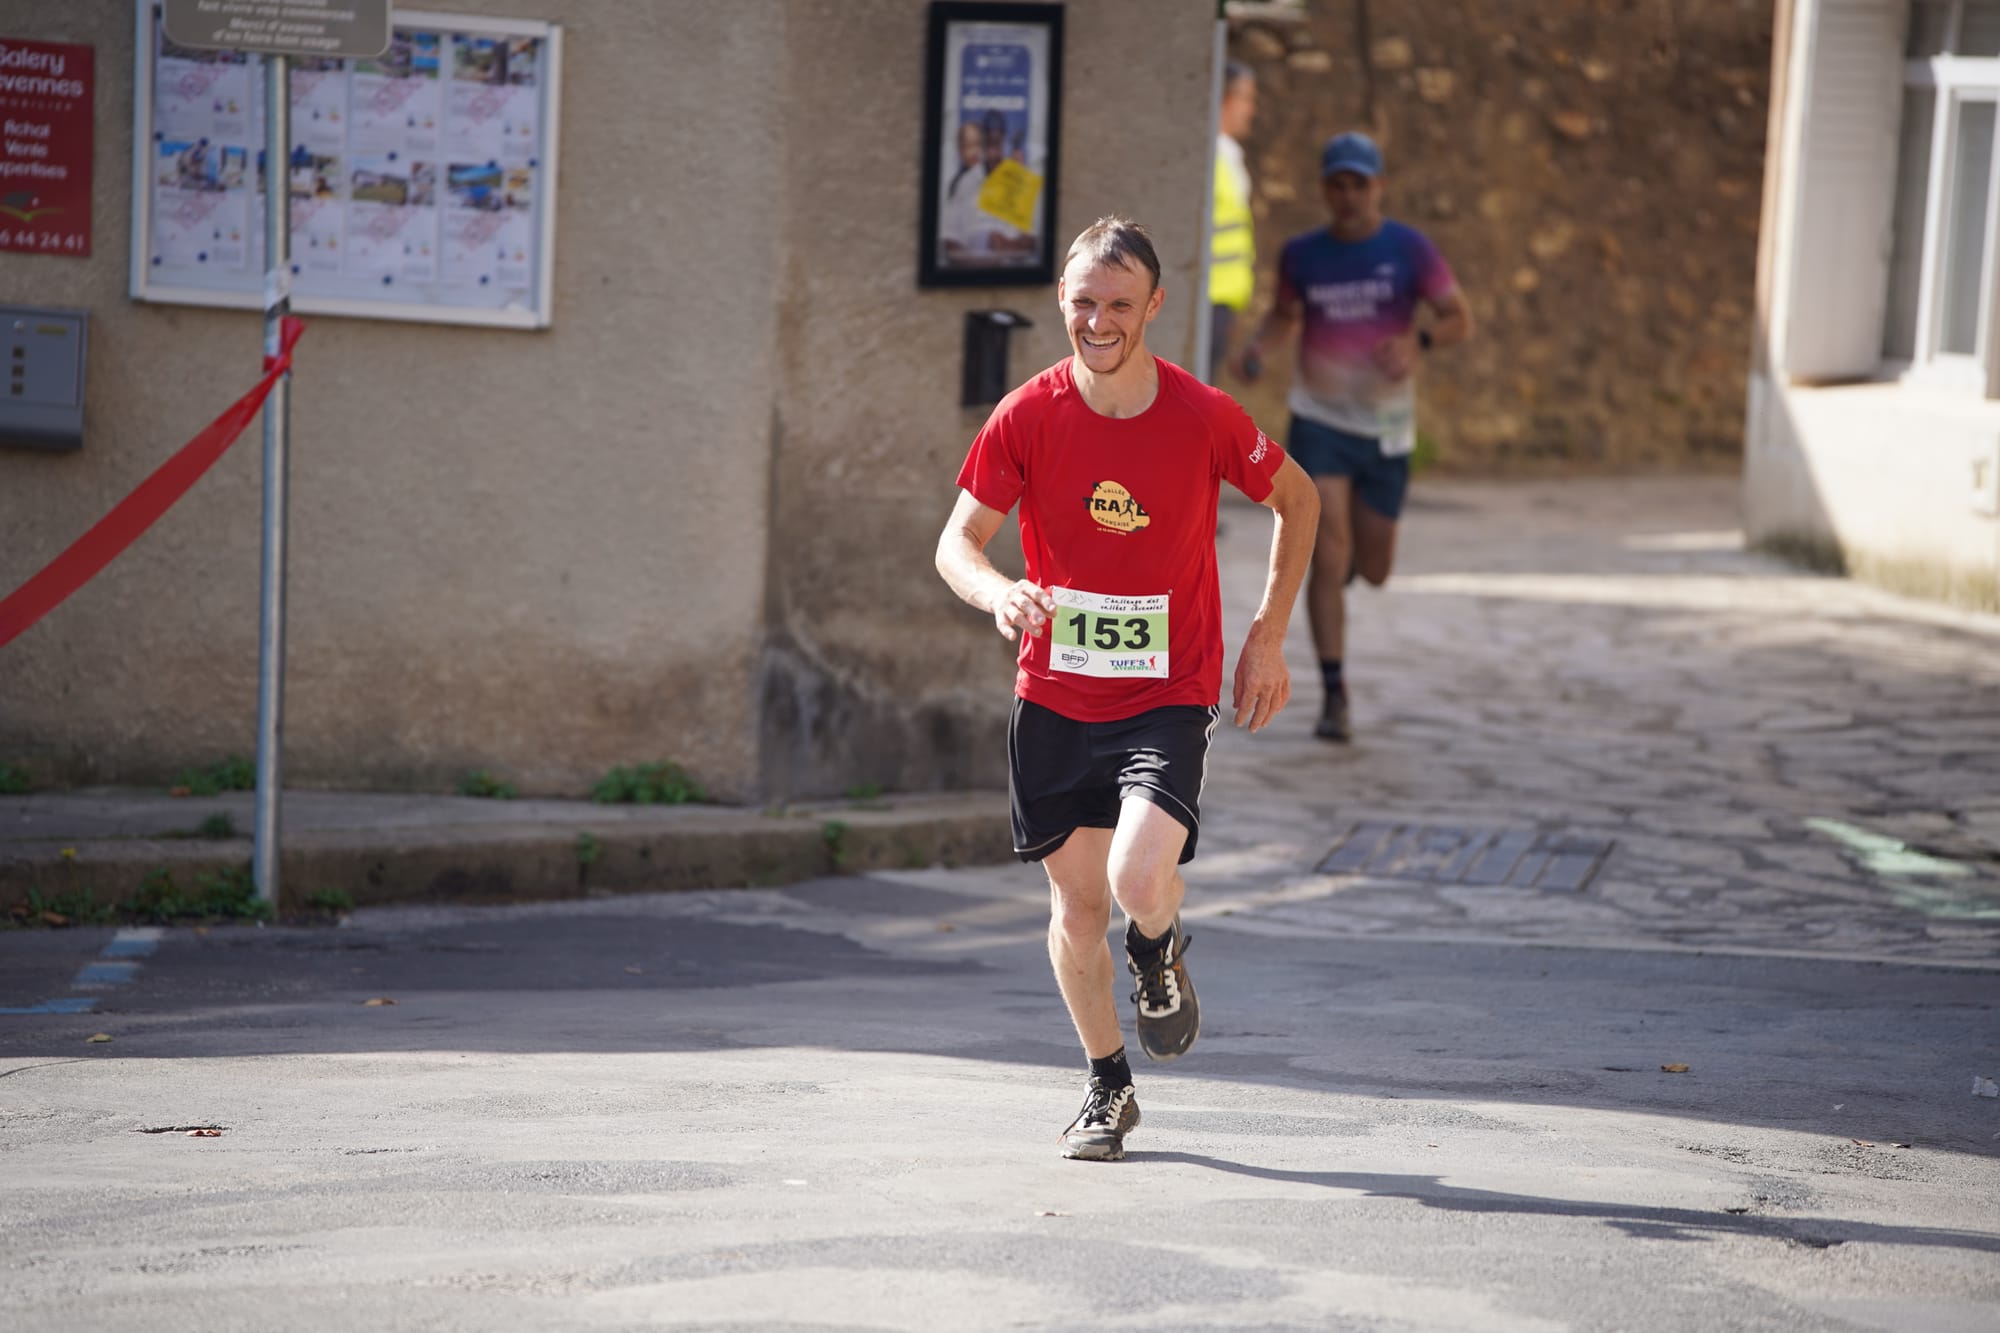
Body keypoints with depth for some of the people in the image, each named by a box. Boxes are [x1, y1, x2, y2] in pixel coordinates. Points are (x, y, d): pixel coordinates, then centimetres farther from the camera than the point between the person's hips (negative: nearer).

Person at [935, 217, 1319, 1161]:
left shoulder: (1205, 418, -11)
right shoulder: (1027, 417, -8)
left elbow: (1298, 500, 7)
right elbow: (956, 542, -6)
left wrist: (1268, 637, 2)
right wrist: (997, 591, -29)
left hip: (1168, 695, -2)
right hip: (1054, 696, 2)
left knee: (1139, 879, -23)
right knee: (1076, 906, 8)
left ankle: (1161, 960, 15)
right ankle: (1107, 1086, 31)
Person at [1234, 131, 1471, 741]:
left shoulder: (1409, 250, -5)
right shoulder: (1302, 255, 2)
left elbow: (1460, 320, -5)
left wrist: (1418, 341, -25)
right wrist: (1258, 347, -3)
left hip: (1385, 429, 0)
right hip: (1318, 422, 0)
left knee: (1372, 570, 10)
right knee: (1328, 558, -12)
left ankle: (1359, 547, 49)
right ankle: (1335, 695, -6)